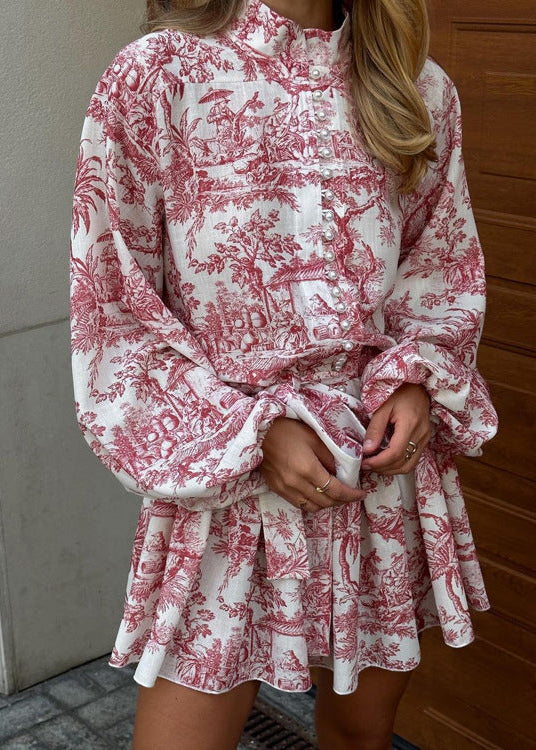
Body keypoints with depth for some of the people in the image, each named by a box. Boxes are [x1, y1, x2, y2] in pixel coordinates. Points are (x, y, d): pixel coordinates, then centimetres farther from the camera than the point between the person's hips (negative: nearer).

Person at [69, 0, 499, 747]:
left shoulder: (421, 89, 4)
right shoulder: (156, 75, -8)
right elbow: (114, 308, -7)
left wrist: (417, 378, -6)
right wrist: (253, 433, -14)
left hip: (387, 457, 4)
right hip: (227, 476, -3)